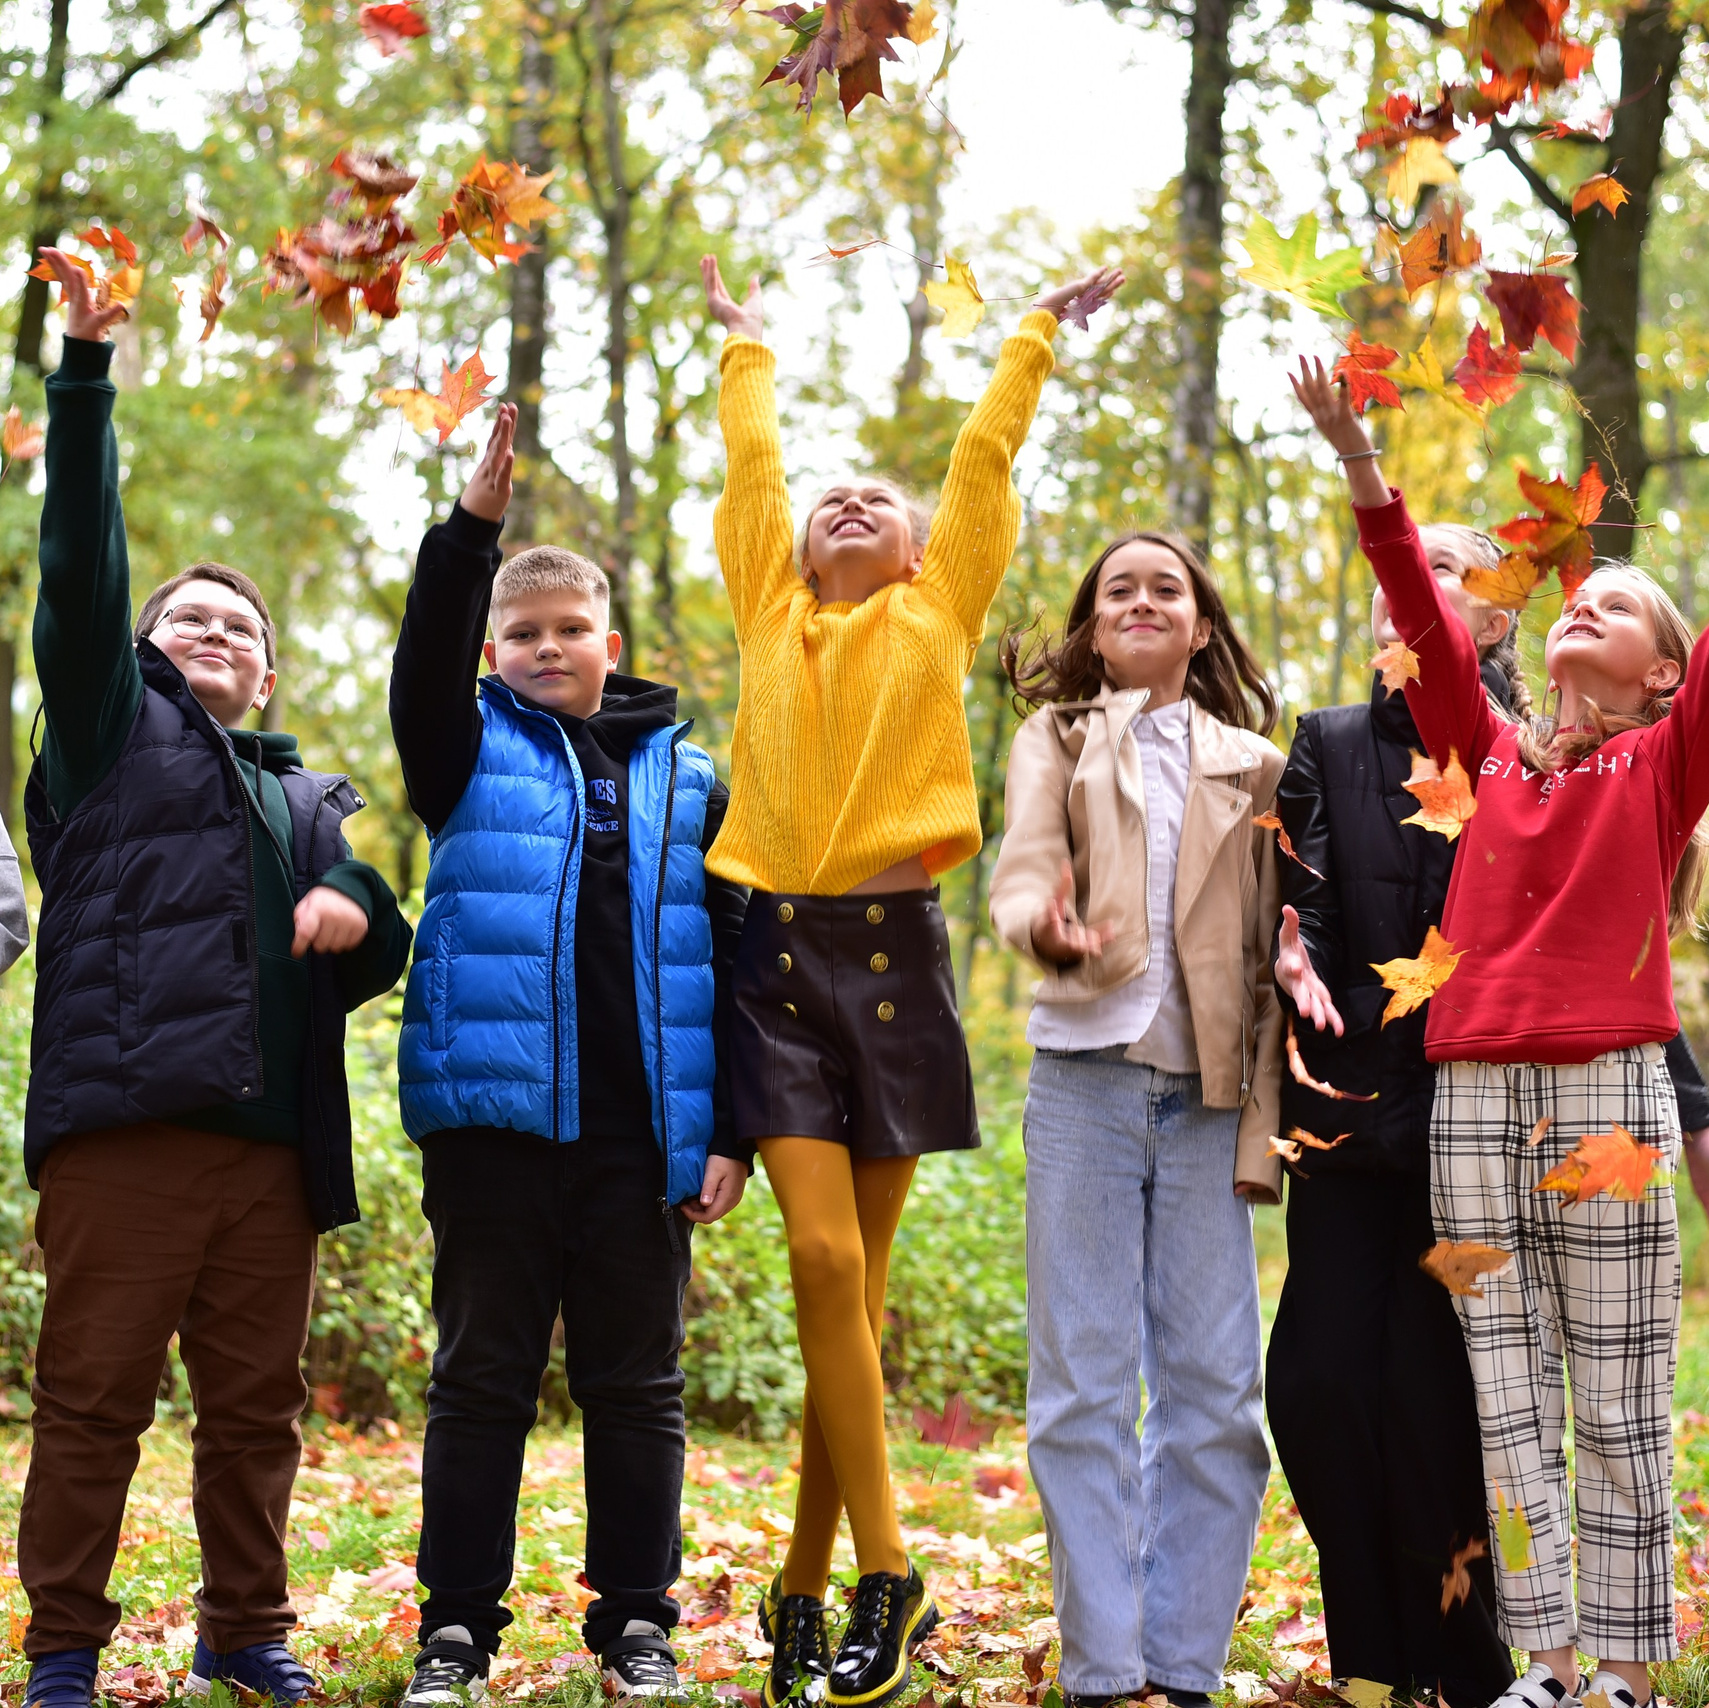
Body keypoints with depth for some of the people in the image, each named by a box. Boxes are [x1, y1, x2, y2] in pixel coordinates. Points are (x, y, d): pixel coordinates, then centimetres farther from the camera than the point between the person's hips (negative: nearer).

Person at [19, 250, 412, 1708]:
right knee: (94, 1395, -4)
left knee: (257, 1401, 8)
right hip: (124, 1114, -4)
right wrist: (87, 367, -6)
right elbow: (81, 565, 2)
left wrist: (360, 915, 1)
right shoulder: (112, 726, 13)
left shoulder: (307, 800, 26)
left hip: (271, 1134, 5)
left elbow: (377, 953, 26)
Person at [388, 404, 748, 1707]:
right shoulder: (474, 750, 8)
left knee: (637, 1387, 7)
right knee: (483, 1379, 4)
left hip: (644, 1131, 1)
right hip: (494, 1114, -1)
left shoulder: (686, 782, 11)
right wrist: (471, 528, -25)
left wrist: (731, 1134, 2)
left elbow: (729, 962, 8)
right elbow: (424, 667, -13)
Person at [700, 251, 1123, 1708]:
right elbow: (751, 467, 24)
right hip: (777, 949, 0)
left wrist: (1039, 335, 25)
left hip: (894, 954, 0)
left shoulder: (937, 616, 13)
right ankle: (887, 1577, -6)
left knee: (860, 1275, 2)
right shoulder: (771, 613, 15)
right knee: (823, 1259, -12)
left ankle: (806, 1587, 11)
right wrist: (750, 346, 37)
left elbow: (985, 462, 16)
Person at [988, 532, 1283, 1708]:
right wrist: (1050, 929, -30)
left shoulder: (1253, 766, 14)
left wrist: (1265, 1125, 1)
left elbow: (1274, 957, 10)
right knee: (1085, 1386, -1)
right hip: (1087, 1075, -1)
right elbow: (1021, 871, -5)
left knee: (1216, 1389, -1)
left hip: (1208, 1094, 1)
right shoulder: (1055, 739, 12)